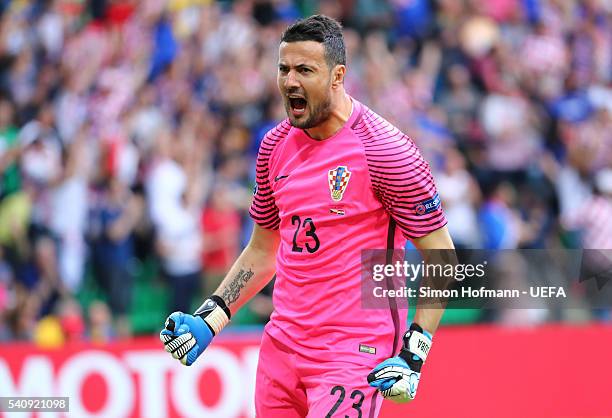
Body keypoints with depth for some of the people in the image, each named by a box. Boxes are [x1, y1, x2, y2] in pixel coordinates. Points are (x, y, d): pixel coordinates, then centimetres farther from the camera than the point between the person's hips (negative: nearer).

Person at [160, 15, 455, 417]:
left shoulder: (384, 150, -11)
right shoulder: (276, 146, 9)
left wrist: (413, 353, -16)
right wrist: (209, 319, 8)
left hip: (355, 353, -6)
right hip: (281, 348, 6)